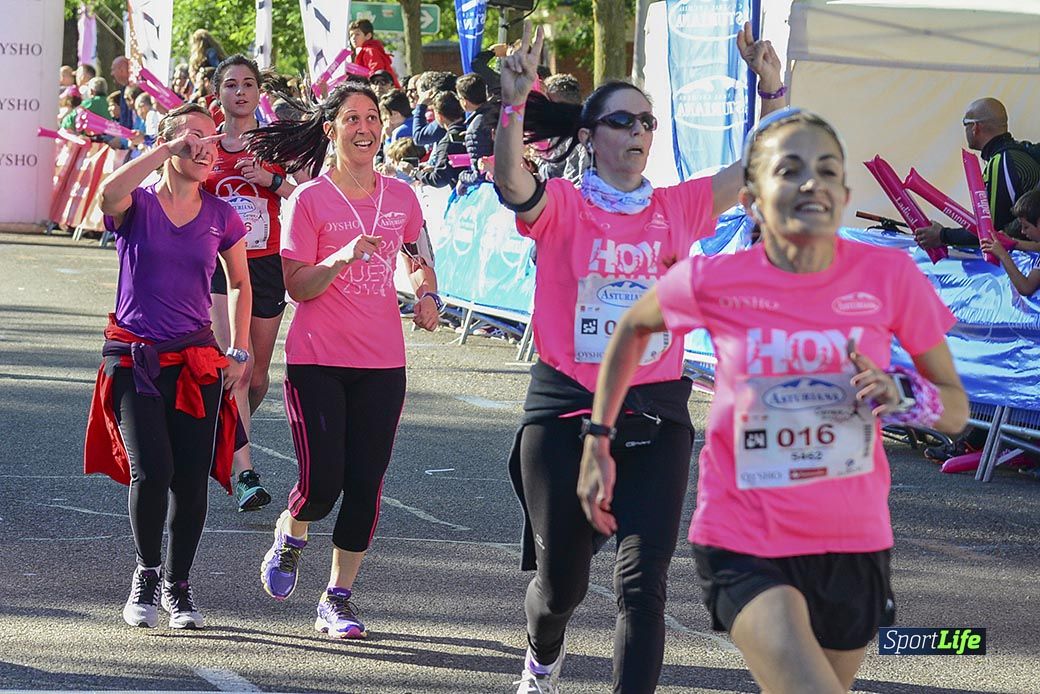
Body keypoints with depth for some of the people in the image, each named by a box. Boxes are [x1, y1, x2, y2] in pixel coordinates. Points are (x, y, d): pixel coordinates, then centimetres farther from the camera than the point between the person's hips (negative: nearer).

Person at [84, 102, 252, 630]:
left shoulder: (220, 216, 6)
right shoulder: (137, 206, -3)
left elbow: (240, 284, 19)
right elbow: (111, 191, -29)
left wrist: (240, 353, 11)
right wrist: (169, 148, -25)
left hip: (196, 359, 3)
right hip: (133, 357, -3)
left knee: (192, 479, 0)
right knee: (151, 470, -17)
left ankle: (177, 585, 19)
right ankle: (147, 574, 5)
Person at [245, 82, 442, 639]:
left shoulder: (400, 197, 7)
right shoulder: (310, 199, -5)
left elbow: (419, 260, 22)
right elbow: (297, 286, -8)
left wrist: (426, 294, 1)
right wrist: (342, 258, -25)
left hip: (382, 363, 3)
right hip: (317, 360, -3)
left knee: (365, 484, 0)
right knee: (322, 482, -10)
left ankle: (337, 599, 13)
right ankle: (291, 532, 25)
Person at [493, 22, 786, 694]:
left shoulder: (678, 208, 6)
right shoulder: (561, 207, -4)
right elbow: (511, 182, -25)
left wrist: (772, 89, -13)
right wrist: (515, 102, -40)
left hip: (656, 415, 2)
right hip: (566, 411, -1)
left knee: (643, 582, -10)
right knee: (561, 581, 13)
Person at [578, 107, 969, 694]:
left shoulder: (889, 276, -8)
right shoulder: (714, 282, -11)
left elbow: (956, 409, 1)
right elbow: (633, 328, 12)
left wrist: (904, 396, -20)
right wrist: (598, 443, 12)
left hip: (854, 545, 3)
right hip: (746, 547, -3)